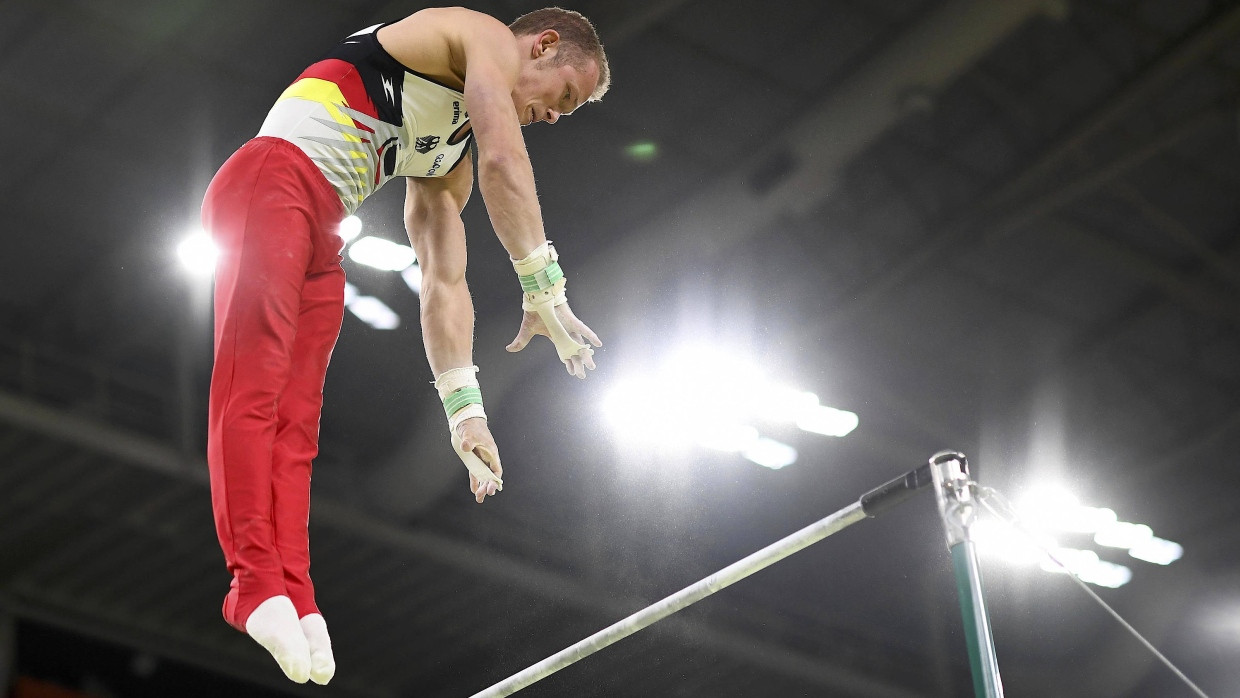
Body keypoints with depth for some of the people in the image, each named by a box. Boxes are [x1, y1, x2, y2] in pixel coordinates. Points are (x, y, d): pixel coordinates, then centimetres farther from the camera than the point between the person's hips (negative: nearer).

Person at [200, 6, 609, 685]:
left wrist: (464, 409, 16)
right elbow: (504, 162, -14)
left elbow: (444, 283, 23)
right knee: (253, 387, -16)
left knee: (296, 423, -1)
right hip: (269, 185, -10)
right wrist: (543, 289, -18)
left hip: (319, 234, 10)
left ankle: (293, 603, -7)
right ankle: (257, 582, -24)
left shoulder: (450, 160, 28)